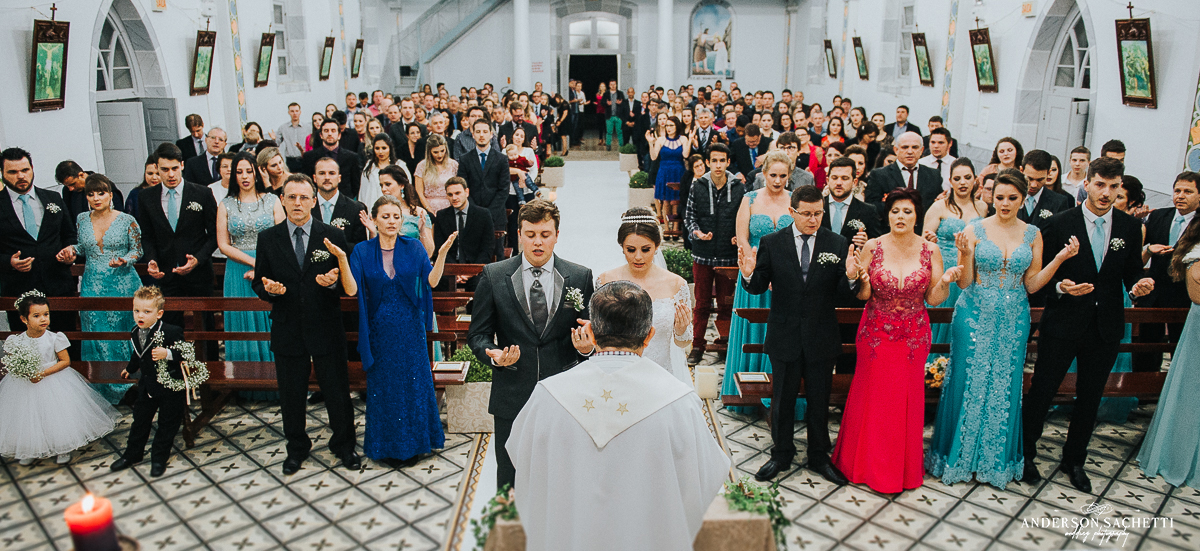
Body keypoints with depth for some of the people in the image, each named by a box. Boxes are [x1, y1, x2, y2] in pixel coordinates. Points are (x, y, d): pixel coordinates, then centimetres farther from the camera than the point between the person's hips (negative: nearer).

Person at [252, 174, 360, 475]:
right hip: (287, 329, 1)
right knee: (291, 394, 14)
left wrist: (333, 281, -22)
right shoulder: (268, 238, 2)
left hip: (327, 329, -1)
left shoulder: (332, 236, -2)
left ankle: (343, 445, 29)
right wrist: (268, 289, -16)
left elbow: (348, 283, 0)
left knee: (337, 391, 8)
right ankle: (297, 448, 35)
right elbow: (259, 283, 6)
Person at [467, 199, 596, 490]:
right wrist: (493, 354, -18)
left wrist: (587, 346, -17)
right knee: (510, 483, 12)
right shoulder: (493, 276, 0)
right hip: (512, 398, 0)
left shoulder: (580, 277, 1)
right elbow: (478, 334, 3)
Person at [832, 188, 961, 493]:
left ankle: (905, 468, 27)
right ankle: (871, 465, 24)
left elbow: (934, 299, -1)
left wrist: (945, 282, -20)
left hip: (913, 336, 1)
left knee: (907, 399, 8)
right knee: (873, 397, 6)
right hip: (876, 334, -1)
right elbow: (863, 296, -3)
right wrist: (860, 278, -23)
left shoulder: (930, 251, -4)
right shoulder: (872, 247, -6)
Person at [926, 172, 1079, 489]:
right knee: (968, 382, 3)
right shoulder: (975, 230, -4)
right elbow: (964, 283, -5)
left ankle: (998, 459, 24)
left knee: (1005, 387, 9)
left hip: (1013, 320, 2)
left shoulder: (1032, 235, 4)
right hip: (975, 316, -2)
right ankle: (959, 456, 19)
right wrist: (965, 254, -21)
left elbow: (1031, 284, 4)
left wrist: (1059, 259, -7)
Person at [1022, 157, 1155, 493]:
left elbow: (1132, 273, 9)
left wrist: (1139, 286, -13)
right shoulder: (1061, 224, -6)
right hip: (1062, 324, -3)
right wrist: (1061, 286, -23)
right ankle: (1025, 455, 21)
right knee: (1041, 391, 2)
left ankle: (1074, 461, 30)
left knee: (1090, 398, 13)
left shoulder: (1130, 228, 4)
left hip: (1106, 327, 3)